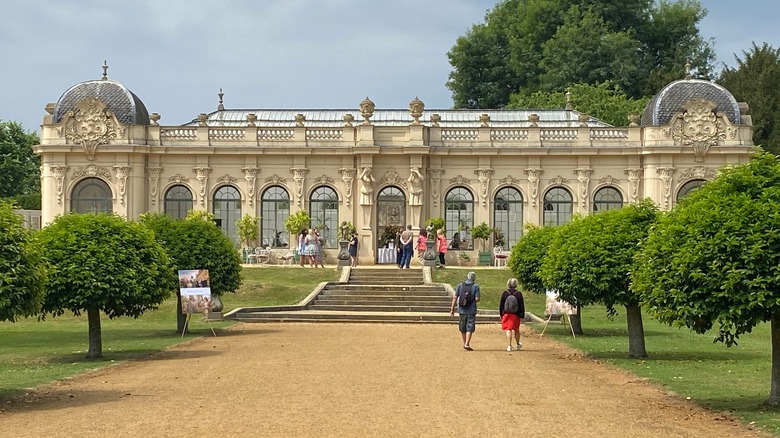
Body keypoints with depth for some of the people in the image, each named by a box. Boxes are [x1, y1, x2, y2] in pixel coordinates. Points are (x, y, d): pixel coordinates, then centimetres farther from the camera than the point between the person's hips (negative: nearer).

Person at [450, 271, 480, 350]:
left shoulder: (460, 285, 2)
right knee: (470, 328, 0)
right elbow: (477, 299, -12)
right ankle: (467, 344, -10)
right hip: (471, 311, -3)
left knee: (463, 328, 15)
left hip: (462, 310, 3)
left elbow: (455, 298, 0)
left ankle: (465, 344, 26)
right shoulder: (476, 286, -5)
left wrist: (452, 309, 3)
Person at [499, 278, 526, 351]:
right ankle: (518, 344, 33)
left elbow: (501, 305, 3)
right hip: (516, 315, 1)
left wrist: (501, 315, 12)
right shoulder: (519, 294, -3)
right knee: (516, 330, 16)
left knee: (508, 330, -1)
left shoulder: (505, 293, -2)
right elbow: (522, 306, -2)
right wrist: (522, 317, 3)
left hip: (506, 314, -1)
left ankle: (509, 346, -9)